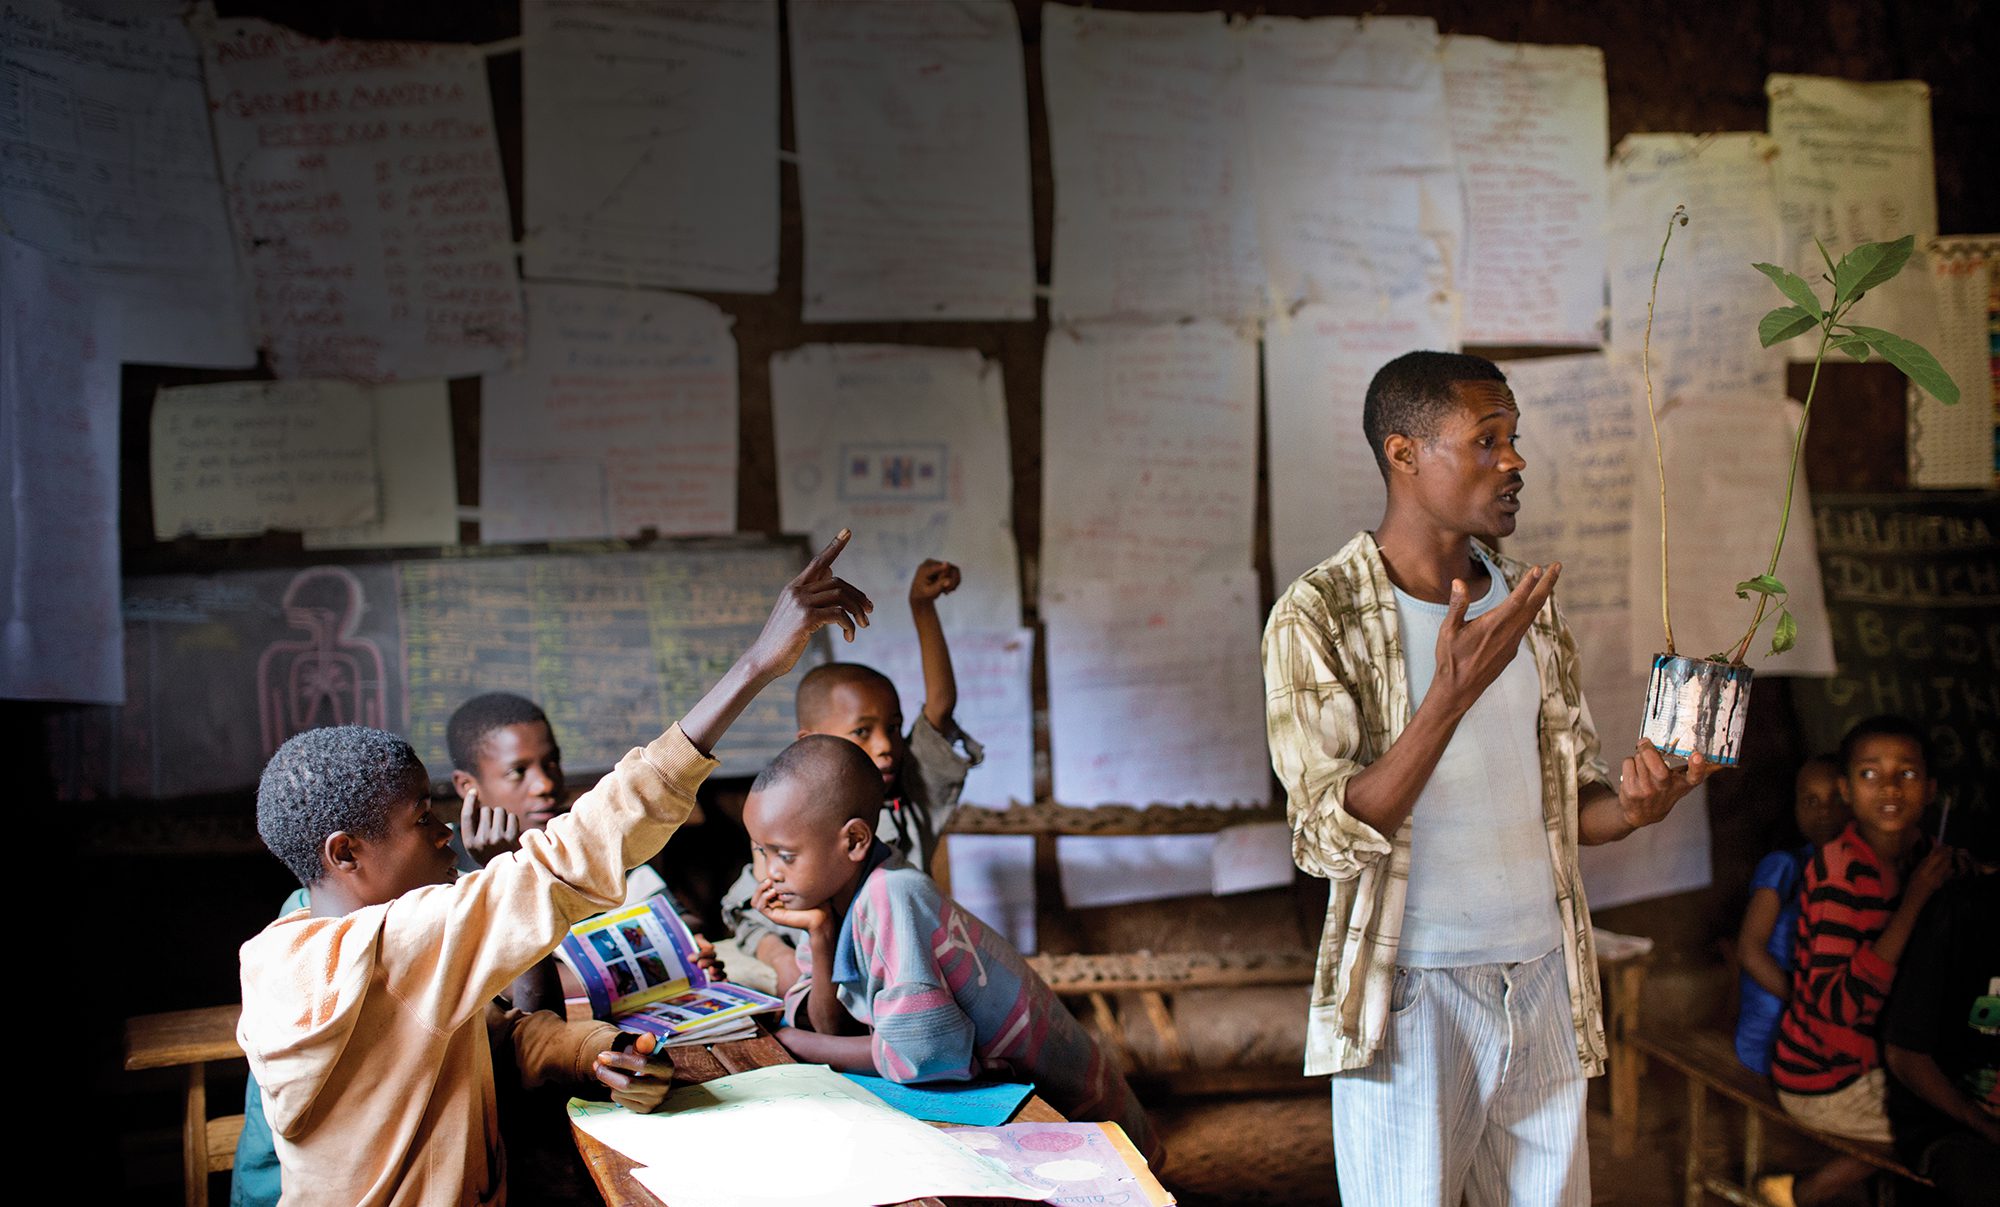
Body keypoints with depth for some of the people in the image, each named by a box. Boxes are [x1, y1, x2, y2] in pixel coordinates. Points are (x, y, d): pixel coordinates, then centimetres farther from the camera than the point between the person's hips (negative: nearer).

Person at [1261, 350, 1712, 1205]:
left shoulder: (1530, 605, 9)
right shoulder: (1318, 615, -10)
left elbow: (1569, 795, 15)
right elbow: (1331, 838, -17)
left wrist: (1631, 808, -8)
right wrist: (1454, 691, -27)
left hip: (1544, 982, 6)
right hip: (1411, 996, -5)